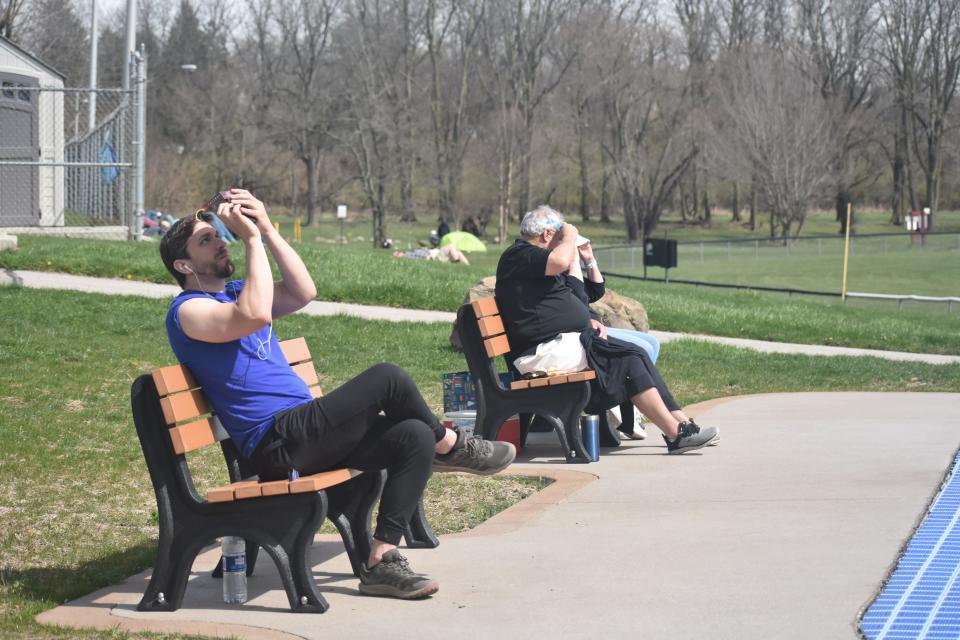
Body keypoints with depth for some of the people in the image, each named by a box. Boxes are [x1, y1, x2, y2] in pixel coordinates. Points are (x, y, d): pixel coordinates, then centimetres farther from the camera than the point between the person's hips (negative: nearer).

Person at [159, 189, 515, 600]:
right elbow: (256, 315, -24)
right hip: (277, 444, -9)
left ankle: (380, 561, -15)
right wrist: (251, 239, -15)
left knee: (415, 437, -11)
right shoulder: (188, 310, -5)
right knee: (387, 378, -19)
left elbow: (303, 292, 11)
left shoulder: (236, 292, 24)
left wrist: (268, 230, 3)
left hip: (307, 434, 9)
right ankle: (450, 447, 8)